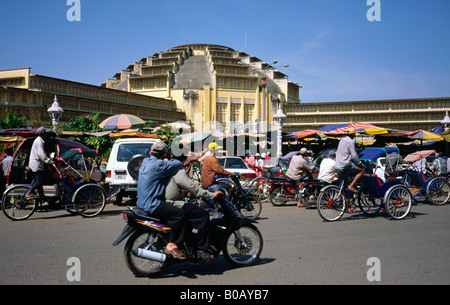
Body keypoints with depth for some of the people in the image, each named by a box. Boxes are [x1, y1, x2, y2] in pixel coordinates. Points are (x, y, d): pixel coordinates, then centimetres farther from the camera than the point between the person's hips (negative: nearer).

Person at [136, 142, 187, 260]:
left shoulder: (145, 162, 12)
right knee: (180, 214, -18)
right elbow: (178, 164, -17)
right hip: (151, 205, -10)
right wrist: (169, 161, 4)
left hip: (142, 202, 10)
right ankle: (171, 244, -16)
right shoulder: (158, 165, -17)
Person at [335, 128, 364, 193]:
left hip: (338, 165, 9)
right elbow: (354, 155, -15)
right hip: (345, 165, -9)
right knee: (362, 170, -1)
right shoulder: (351, 141, -9)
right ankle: (351, 185, -12)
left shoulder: (342, 140, 16)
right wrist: (359, 163, 1)